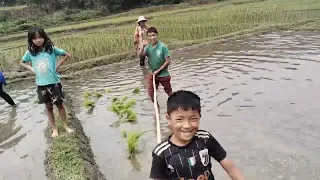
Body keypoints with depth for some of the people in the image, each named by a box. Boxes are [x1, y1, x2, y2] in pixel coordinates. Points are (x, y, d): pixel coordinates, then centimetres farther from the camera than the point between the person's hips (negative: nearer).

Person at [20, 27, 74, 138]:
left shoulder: (51, 49, -9)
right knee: (48, 107, 13)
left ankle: (66, 126, 25)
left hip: (54, 82, -2)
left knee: (59, 105, 10)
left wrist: (57, 65, -8)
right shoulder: (30, 52, -3)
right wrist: (31, 69, -2)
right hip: (41, 84, 2)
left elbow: (67, 55, -2)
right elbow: (22, 62, 15)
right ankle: (54, 129, 26)